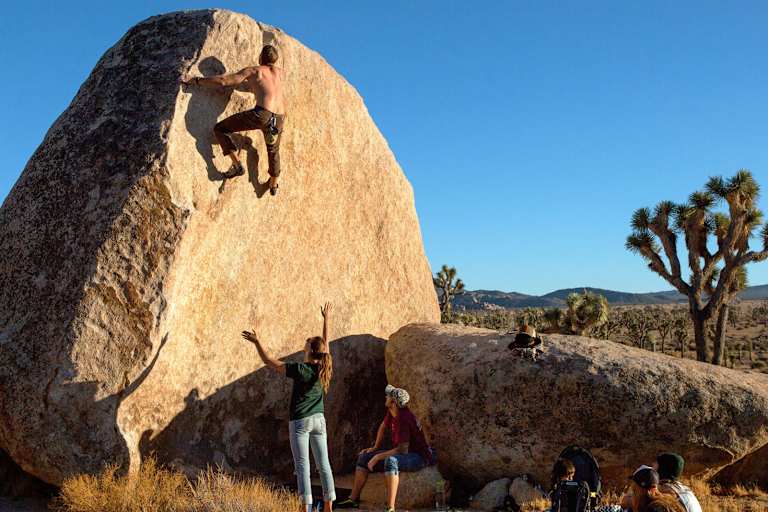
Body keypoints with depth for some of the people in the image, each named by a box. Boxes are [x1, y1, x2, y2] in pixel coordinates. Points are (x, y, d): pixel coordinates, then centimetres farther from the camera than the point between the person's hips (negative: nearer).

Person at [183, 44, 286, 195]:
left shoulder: (253, 71, 11)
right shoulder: (279, 72, 24)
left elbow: (223, 81, 4)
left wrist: (195, 80, 12)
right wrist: (244, 81, 46)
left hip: (261, 114, -5)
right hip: (280, 119, 5)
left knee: (220, 129, 9)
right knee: (273, 150, 33)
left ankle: (237, 165, 0)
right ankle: (273, 185, 46)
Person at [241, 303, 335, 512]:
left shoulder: (300, 370, -15)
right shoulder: (324, 368, -1)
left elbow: (270, 362, -12)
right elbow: (325, 344, 15)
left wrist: (257, 342, -7)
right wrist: (326, 319, 26)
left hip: (300, 422, -5)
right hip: (319, 420, 5)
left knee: (302, 465, -2)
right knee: (324, 464, 8)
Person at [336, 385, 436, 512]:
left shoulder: (405, 419, -29)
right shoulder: (391, 412, -4)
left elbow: (402, 449, -30)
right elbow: (383, 427, 18)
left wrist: (377, 457, -23)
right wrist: (375, 448, 18)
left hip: (418, 457, -10)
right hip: (402, 453, 10)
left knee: (390, 461, -42)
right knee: (364, 457, 6)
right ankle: (353, 499, 8)